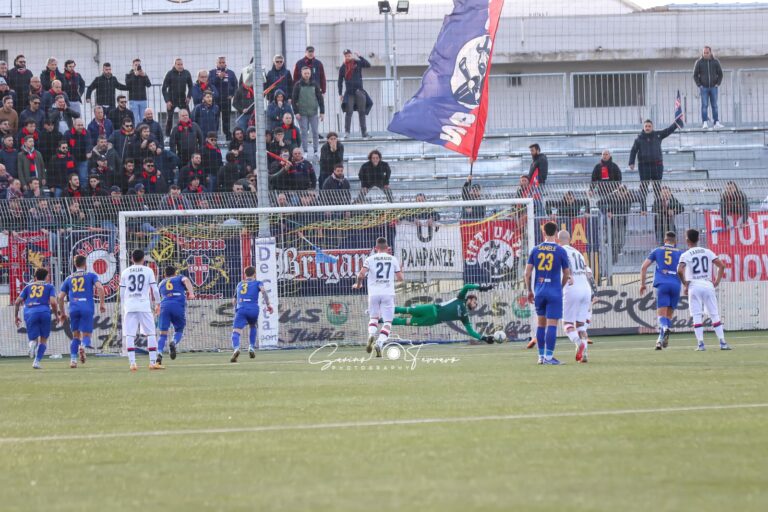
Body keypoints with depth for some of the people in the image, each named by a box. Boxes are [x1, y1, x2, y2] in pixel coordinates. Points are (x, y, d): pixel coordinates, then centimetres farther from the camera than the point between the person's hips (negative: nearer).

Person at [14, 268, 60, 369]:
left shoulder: (28, 287, 23)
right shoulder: (49, 287, 16)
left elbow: (17, 302, 15)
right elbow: (53, 302, 0)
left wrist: (16, 316, 24)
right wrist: (56, 315, 14)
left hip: (29, 314, 1)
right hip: (44, 311, -1)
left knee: (33, 339, 8)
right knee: (43, 339, 14)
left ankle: (32, 343, -29)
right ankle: (37, 362, -2)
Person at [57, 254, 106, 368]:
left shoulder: (69, 279, 19)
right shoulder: (91, 275, 11)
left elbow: (61, 297, 15)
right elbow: (100, 287, -6)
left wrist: (62, 313, 23)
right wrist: (102, 304, 0)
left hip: (73, 308, 2)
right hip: (87, 307, -2)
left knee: (76, 336, 15)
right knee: (86, 334, 3)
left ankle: (73, 359, 1)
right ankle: (83, 346, -32)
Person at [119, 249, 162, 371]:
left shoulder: (125, 272, 10)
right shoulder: (148, 271, 4)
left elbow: (122, 293, 12)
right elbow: (155, 290, 2)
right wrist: (157, 303, 16)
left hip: (129, 306, 1)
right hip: (144, 306, -1)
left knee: (129, 335, 0)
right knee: (150, 334, 6)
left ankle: (132, 362, -9)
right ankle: (153, 362, 1)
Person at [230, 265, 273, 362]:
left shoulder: (239, 284, 28)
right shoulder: (257, 283, 19)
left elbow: (234, 302, 34)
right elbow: (263, 291, -4)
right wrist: (268, 304, -9)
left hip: (241, 309, 0)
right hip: (253, 309, 0)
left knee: (236, 332, -12)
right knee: (253, 327, 30)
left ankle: (236, 348, -40)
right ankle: (251, 347, 15)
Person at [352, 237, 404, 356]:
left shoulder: (370, 259, 2)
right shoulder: (393, 259, 5)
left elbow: (361, 275, -9)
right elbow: (400, 278, 6)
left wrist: (358, 284, 12)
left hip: (374, 293, 1)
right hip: (388, 293, -1)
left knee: (374, 317, 19)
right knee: (387, 322, 3)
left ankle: (371, 336, -10)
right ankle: (379, 343, -19)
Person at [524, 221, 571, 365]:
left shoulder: (535, 250, 4)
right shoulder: (560, 251, -3)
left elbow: (527, 273, 3)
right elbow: (566, 274, 4)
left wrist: (529, 291, 13)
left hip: (539, 291, 3)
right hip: (555, 291, -3)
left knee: (541, 323, 13)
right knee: (552, 324, -4)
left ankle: (541, 356, 15)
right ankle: (549, 356, -8)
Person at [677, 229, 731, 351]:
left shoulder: (686, 255, 0)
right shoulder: (708, 252, 10)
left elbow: (680, 270, -15)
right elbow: (721, 265, 5)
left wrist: (685, 285, -3)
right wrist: (717, 281, 9)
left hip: (694, 286, -3)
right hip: (708, 285, 3)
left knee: (697, 317, 0)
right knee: (715, 315, 5)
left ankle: (700, 343, -8)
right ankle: (722, 342, -1)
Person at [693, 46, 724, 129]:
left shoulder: (715, 62, 4)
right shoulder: (699, 62, 0)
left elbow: (720, 74, 11)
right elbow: (695, 75, 4)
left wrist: (718, 84, 0)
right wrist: (699, 85, -5)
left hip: (713, 87, 1)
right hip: (704, 88, -1)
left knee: (715, 106, 3)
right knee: (704, 105, -7)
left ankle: (716, 123, 4)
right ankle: (705, 123, -9)